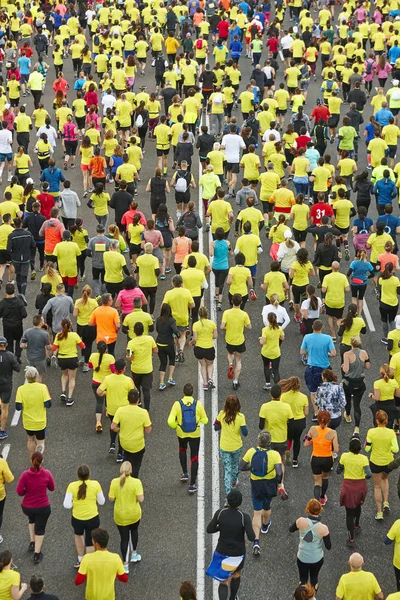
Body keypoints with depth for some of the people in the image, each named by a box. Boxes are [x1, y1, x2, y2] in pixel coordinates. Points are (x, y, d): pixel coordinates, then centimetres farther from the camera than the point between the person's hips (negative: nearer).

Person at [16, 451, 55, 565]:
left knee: (32, 519, 35)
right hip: (43, 507, -1)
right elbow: (52, 488, -1)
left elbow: (19, 491, -15)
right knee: (40, 529, 18)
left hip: (27, 507, 1)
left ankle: (32, 542, 38)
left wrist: (28, 491, 4)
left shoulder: (25, 475, -18)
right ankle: (36, 554, 22)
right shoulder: (47, 474, -16)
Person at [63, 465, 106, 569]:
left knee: (78, 535, 32)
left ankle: (80, 560, 37)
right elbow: (101, 502, -2)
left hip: (77, 518, 1)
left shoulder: (72, 486, -16)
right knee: (90, 543, 14)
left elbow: (66, 505, -17)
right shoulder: (95, 484, -14)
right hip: (93, 518, -1)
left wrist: (75, 503, 3)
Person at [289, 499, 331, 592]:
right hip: (317, 559, 0)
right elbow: (328, 547, -15)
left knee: (303, 579, 24)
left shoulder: (301, 521, -23)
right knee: (314, 578, 28)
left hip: (302, 558, 0)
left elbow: (291, 530, -2)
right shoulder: (323, 528, -26)